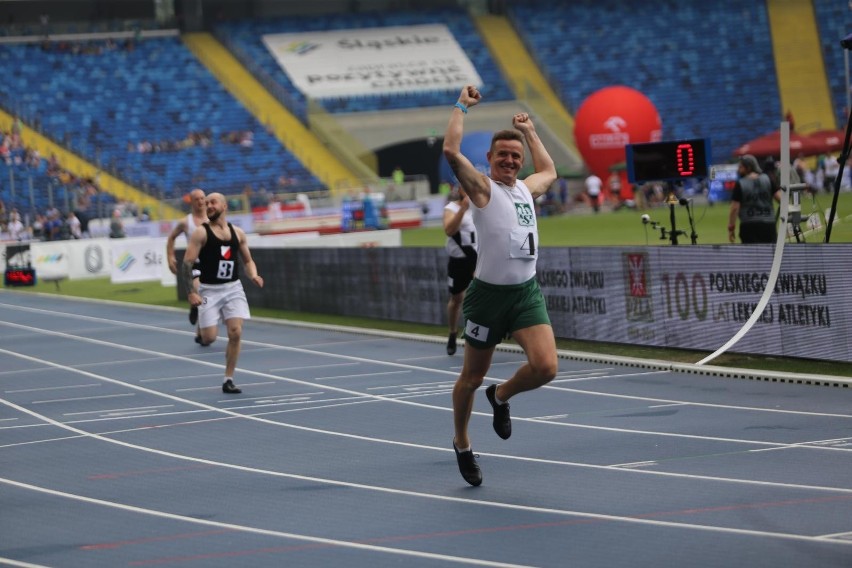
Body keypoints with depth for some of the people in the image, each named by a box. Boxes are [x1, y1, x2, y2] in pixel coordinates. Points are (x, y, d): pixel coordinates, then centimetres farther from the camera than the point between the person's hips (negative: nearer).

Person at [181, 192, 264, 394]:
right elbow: (187, 264, -10)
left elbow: (248, 261, 16)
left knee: (235, 333, -11)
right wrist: (191, 292, -19)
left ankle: (228, 380, 0)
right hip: (209, 290, -3)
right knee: (209, 338, -10)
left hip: (233, 288, 3)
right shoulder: (201, 233, -6)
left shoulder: (237, 233, 7)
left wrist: (253, 276, -5)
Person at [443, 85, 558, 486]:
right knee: (473, 376, 7)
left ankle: (501, 397, 18)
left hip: (527, 292, 5)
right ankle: (462, 445, 29)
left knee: (545, 367, -14)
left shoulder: (527, 188, 13)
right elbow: (451, 151, -21)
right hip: (488, 294, -5)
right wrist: (461, 107, -11)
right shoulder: (482, 187, -5)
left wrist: (530, 132, 33)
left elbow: (549, 171, 36)